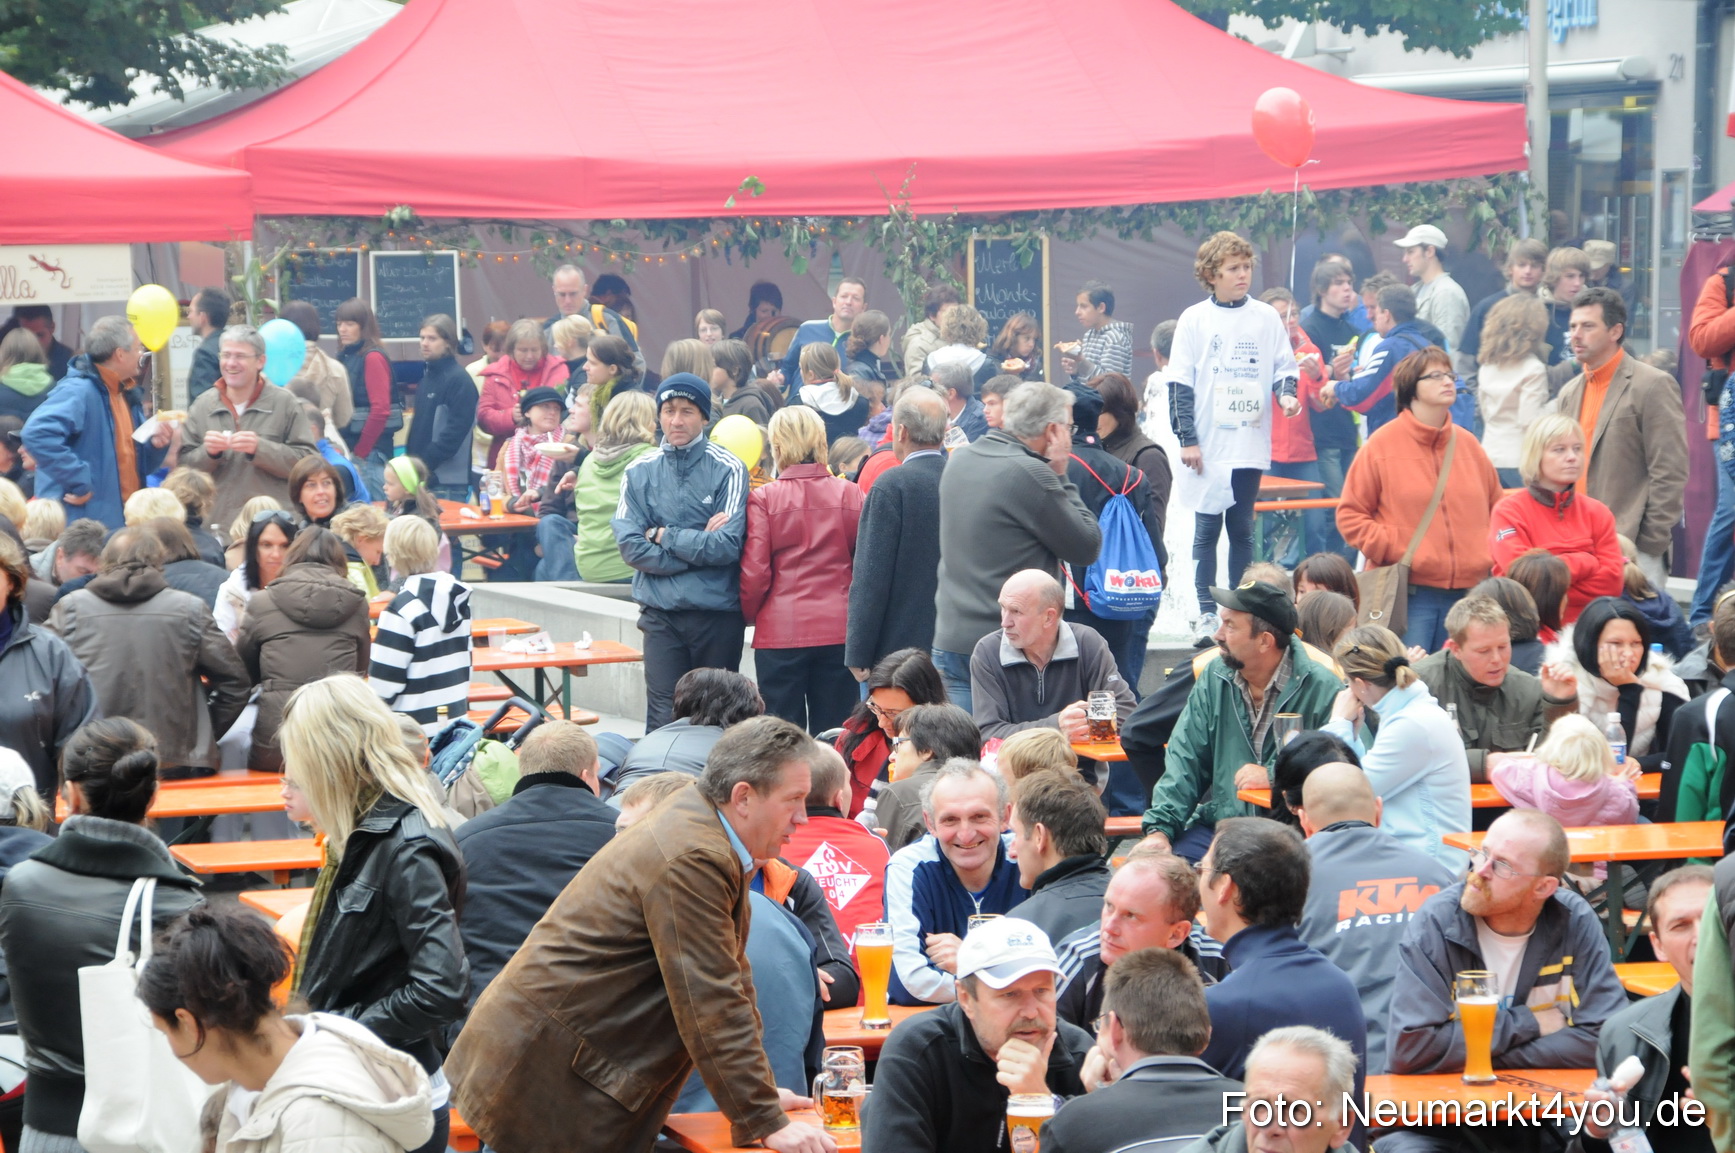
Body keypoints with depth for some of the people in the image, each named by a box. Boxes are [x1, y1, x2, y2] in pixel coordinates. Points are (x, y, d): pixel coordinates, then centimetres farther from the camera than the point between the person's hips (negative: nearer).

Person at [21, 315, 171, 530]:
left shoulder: (128, 396, 16)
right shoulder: (78, 391, -14)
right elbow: (37, 434, -30)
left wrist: (155, 445, 2)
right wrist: (79, 481, -27)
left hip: (122, 523, 9)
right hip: (81, 525, -9)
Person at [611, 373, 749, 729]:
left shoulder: (727, 470, -3)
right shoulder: (640, 473, 5)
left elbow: (726, 547, -12)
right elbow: (631, 547, -6)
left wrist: (663, 536, -6)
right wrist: (698, 546, -11)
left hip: (718, 615, -1)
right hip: (662, 615, 1)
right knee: (663, 718, -2)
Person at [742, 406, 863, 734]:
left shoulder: (762, 499, -7)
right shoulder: (850, 494, 0)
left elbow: (754, 572, -5)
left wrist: (749, 615, 13)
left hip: (781, 631, -2)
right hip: (838, 629, 2)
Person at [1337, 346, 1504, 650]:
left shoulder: (1467, 444, 13)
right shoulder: (1382, 444, -1)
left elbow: (1497, 508, 20)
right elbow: (1350, 515, 0)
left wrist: (1488, 553, 6)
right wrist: (1391, 549, -10)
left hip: (1468, 590, 5)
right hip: (1409, 593, -4)